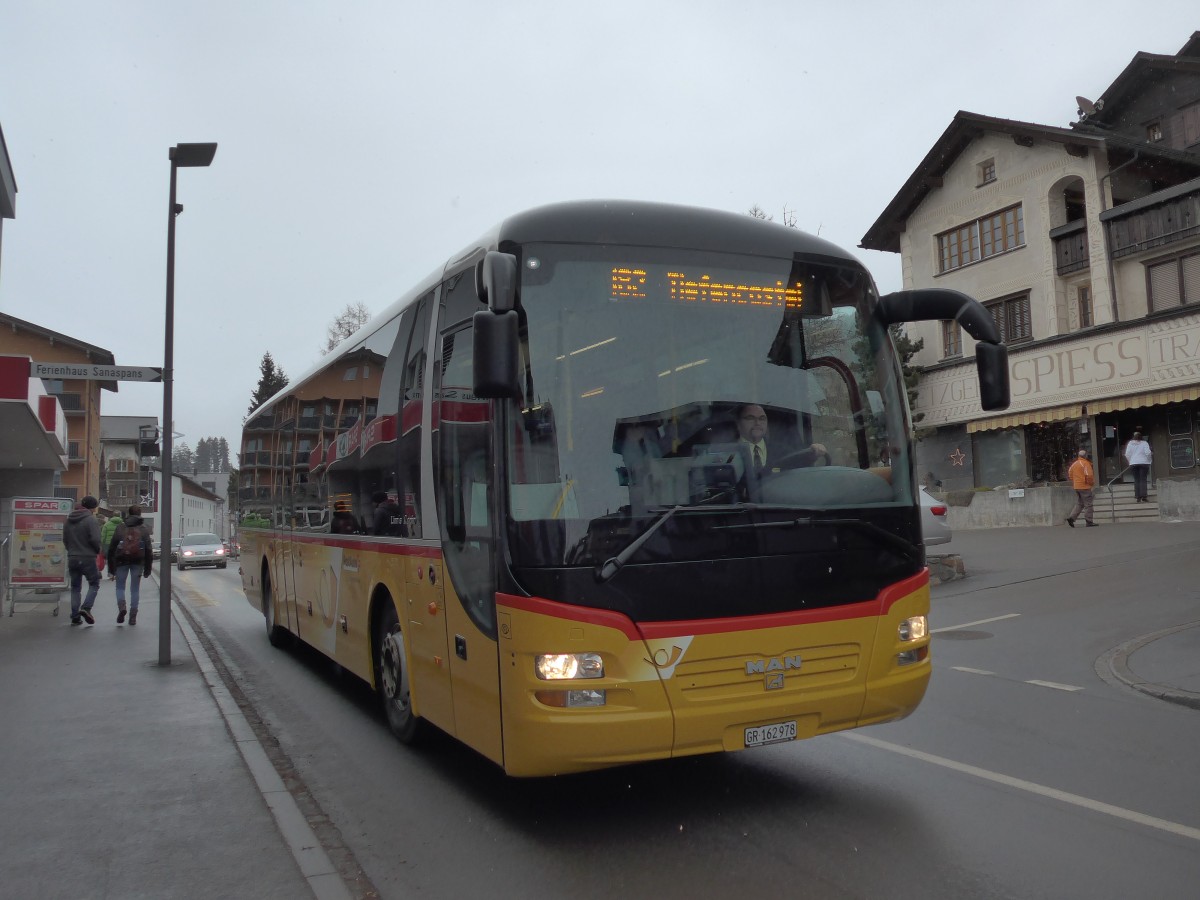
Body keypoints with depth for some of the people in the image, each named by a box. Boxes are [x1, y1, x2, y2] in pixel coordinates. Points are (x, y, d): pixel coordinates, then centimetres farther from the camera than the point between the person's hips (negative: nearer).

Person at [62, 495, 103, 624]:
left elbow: (65, 539, 14)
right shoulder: (91, 520, -12)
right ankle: (86, 608, -11)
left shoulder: (69, 520, 11)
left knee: (75, 587, 13)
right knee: (94, 584, 8)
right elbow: (95, 540, -18)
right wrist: (98, 551, 0)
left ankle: (75, 616, 10)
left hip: (72, 559, 6)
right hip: (87, 558, -6)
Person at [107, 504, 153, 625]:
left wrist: (111, 566, 9)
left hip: (122, 560, 0)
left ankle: (121, 607, -14)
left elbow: (111, 547, 3)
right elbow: (149, 550, 2)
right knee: (135, 589, 8)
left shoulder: (120, 527, 4)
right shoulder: (143, 529, 4)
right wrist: (147, 569, 6)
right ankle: (133, 617, 5)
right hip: (138, 562, 0)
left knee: (120, 586, 12)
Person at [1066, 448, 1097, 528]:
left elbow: (1070, 473, 15)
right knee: (1088, 504, 0)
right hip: (1085, 487, -8)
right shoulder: (1085, 463, -13)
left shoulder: (1074, 463, 11)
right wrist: (1092, 483, -4)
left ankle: (1071, 518, 0)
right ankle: (1089, 522, 2)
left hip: (1076, 487, 8)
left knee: (1079, 504, 14)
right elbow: (1089, 475, -19)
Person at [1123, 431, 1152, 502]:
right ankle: (1143, 497, -11)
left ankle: (1138, 497, 2)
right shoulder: (1144, 443, 0)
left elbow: (1127, 454, 2)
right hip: (1143, 463, -2)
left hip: (1133, 464, 2)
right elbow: (1148, 452, -10)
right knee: (1143, 480, -3)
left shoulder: (1130, 443, 6)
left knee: (1136, 480, 5)